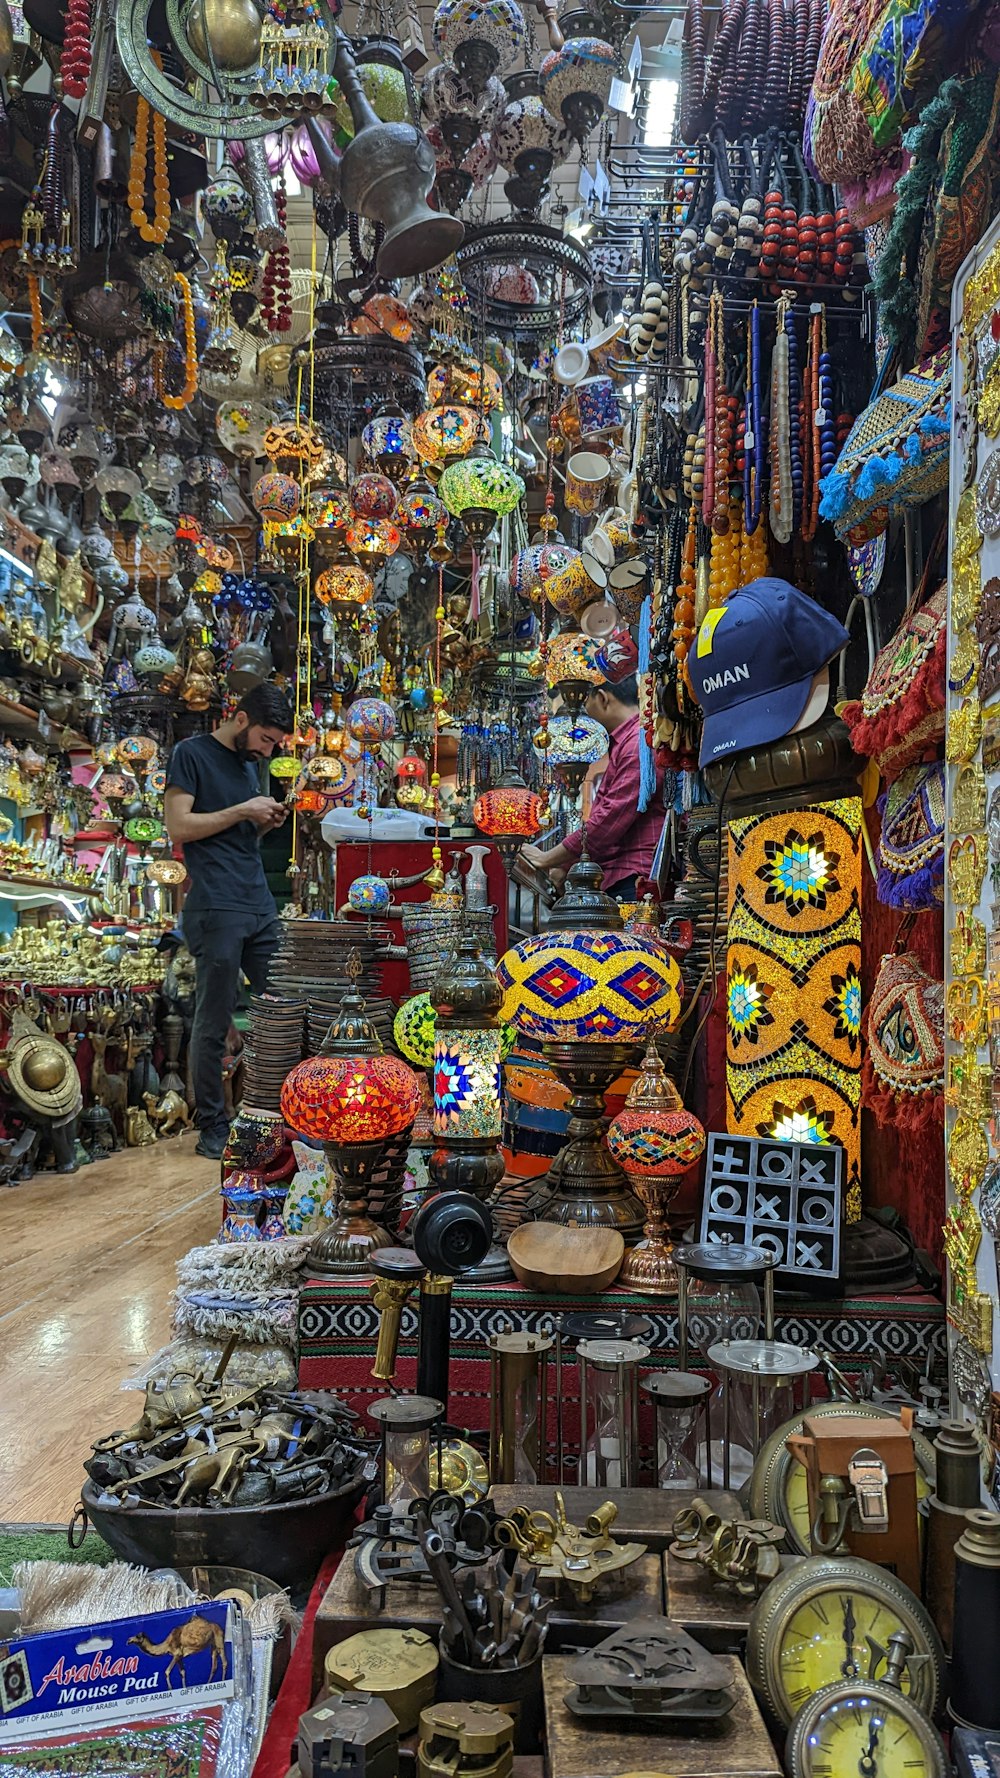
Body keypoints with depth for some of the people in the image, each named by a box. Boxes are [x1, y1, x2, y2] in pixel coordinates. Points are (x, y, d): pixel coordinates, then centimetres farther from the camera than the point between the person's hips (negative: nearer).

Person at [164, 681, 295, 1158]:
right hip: (217, 909, -7)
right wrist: (242, 810, -9)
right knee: (213, 1025, -1)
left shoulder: (250, 763, 20)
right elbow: (179, 827, -9)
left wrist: (266, 823, 5)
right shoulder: (191, 753, -1)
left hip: (261, 906, 7)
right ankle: (212, 1125, 8)